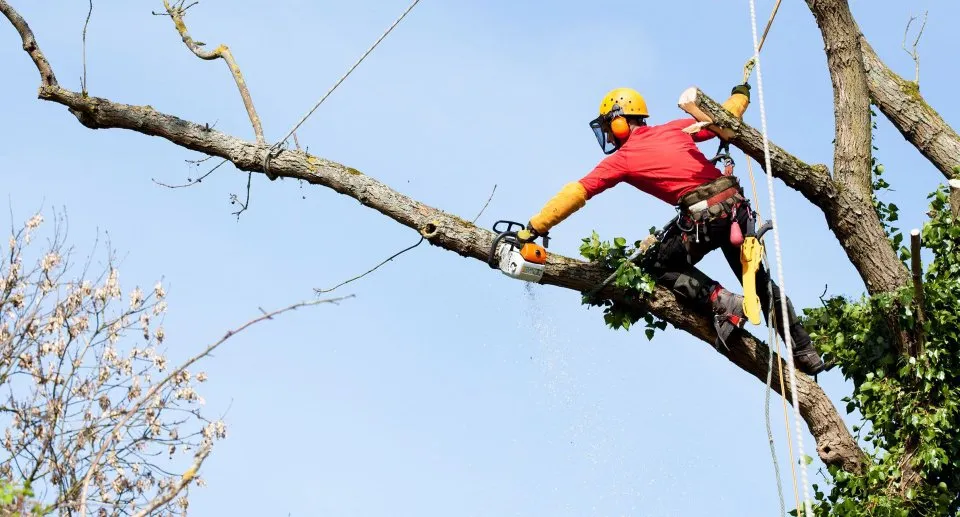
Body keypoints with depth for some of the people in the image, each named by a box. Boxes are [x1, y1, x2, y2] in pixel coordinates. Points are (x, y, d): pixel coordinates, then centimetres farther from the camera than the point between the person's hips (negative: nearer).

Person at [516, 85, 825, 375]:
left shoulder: (622, 159, 4)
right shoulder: (675, 129, 16)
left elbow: (575, 194, 2)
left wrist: (534, 228, 2)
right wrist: (740, 95, 45)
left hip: (702, 217, -6)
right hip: (736, 205, 6)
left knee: (659, 266, 17)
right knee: (759, 280, 19)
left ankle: (719, 301, -4)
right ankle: (806, 353, 20)